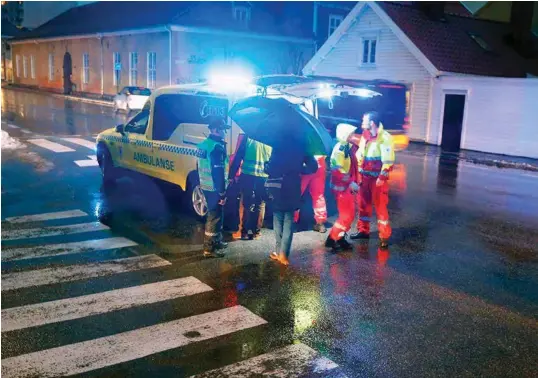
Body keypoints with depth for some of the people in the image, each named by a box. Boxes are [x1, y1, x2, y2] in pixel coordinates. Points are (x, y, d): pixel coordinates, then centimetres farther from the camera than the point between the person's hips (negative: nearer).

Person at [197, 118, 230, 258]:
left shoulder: (204, 144, 9)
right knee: (214, 217, -1)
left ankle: (216, 241, 35)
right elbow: (218, 172, -23)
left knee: (215, 214, 22)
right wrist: (222, 193, -20)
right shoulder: (217, 147, -21)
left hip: (206, 186, 9)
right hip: (214, 188, -9)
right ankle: (209, 249, 5)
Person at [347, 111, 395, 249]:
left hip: (377, 178, -7)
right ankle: (363, 230, 31)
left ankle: (384, 237, 6)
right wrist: (359, 172, 12)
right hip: (364, 176, 7)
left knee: (380, 207, -2)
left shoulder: (385, 138, -17)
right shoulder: (365, 135, 6)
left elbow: (388, 161, -19)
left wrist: (382, 178, -22)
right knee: (363, 204, 15)